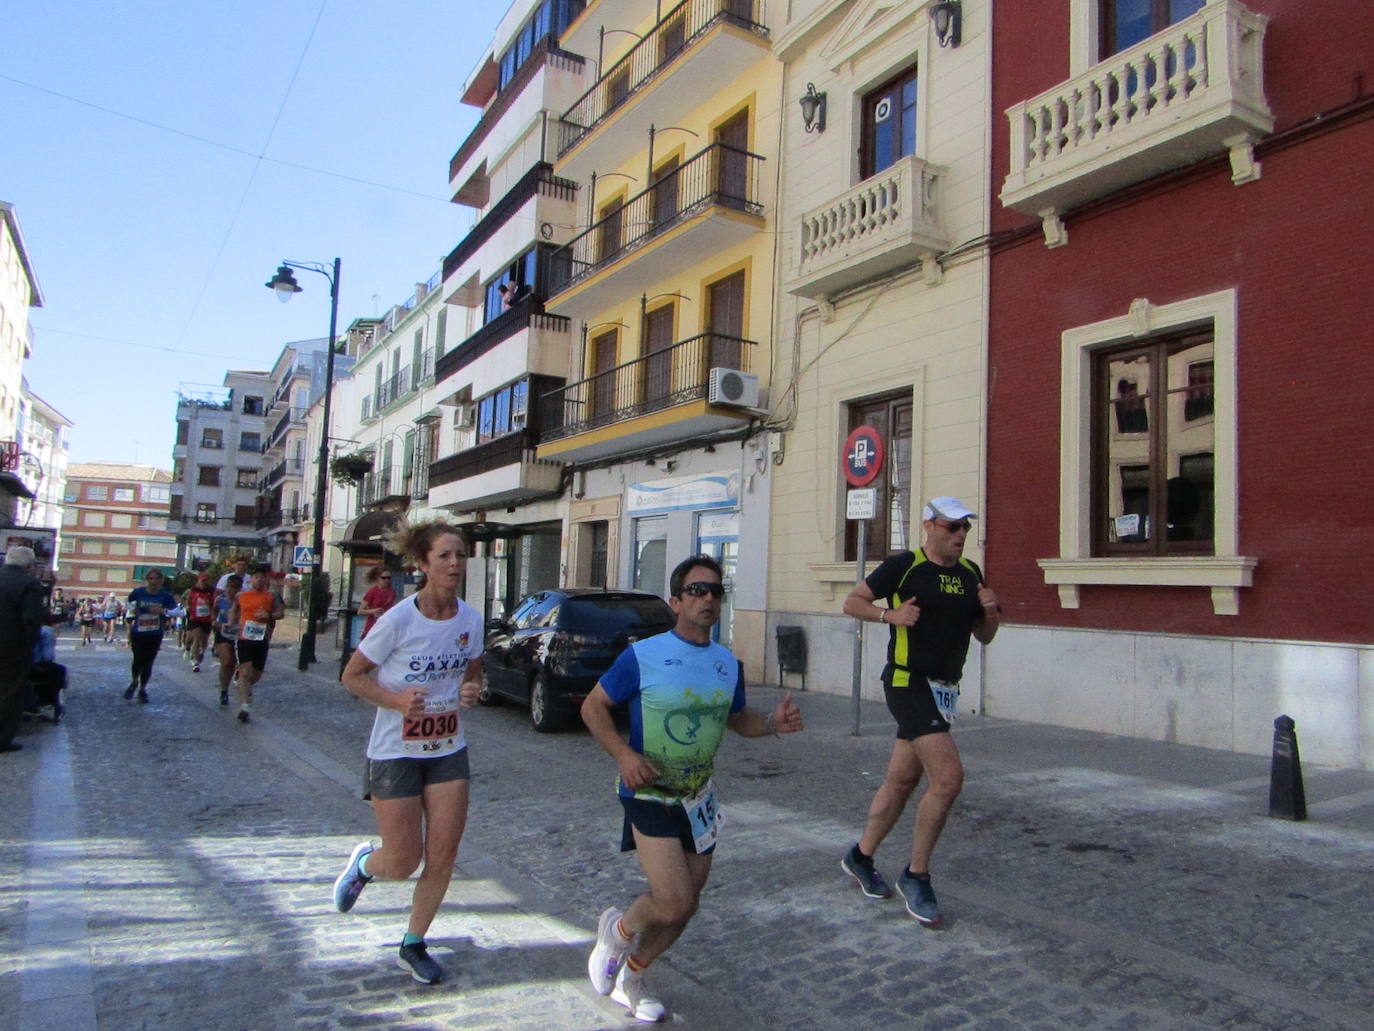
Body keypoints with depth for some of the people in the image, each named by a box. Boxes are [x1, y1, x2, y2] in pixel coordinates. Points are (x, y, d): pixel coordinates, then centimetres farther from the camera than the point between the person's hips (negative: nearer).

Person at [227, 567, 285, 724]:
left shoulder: (271, 596, 5)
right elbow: (233, 611, 23)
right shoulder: (241, 596, 8)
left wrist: (269, 615, -16)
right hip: (244, 638, -1)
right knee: (245, 670, -14)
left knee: (257, 674, 11)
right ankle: (245, 705, -17)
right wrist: (231, 624, 6)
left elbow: (281, 612, 4)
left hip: (262, 639, 1)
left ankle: (245, 688, 45)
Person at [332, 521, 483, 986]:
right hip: (395, 752, -4)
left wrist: (471, 691, -11)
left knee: (443, 855, 3)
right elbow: (352, 676, -8)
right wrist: (395, 699, -24)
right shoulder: (397, 621, -18)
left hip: (448, 751, 4)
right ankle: (364, 862, 37)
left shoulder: (470, 618, -4)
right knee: (403, 863, 0)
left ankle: (413, 946, 26)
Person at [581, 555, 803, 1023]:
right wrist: (624, 754, -21)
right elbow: (593, 707, -6)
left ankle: (631, 977, 38)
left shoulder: (729, 665, 2)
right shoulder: (642, 656, -13)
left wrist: (774, 723, -4)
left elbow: (738, 719, 17)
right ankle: (617, 930, 19)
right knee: (674, 902, -15)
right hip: (650, 796, -5)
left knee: (684, 906, 12)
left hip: (699, 799, 6)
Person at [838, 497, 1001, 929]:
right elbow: (852, 602, -4)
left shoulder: (971, 573, 12)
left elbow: (983, 636, 18)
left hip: (945, 689, 7)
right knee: (948, 776, -18)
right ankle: (916, 876, -1)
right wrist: (890, 613, -20)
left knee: (901, 780, 14)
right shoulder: (903, 565, -8)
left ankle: (860, 857, 33)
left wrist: (991, 612, -3)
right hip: (909, 683, -7)